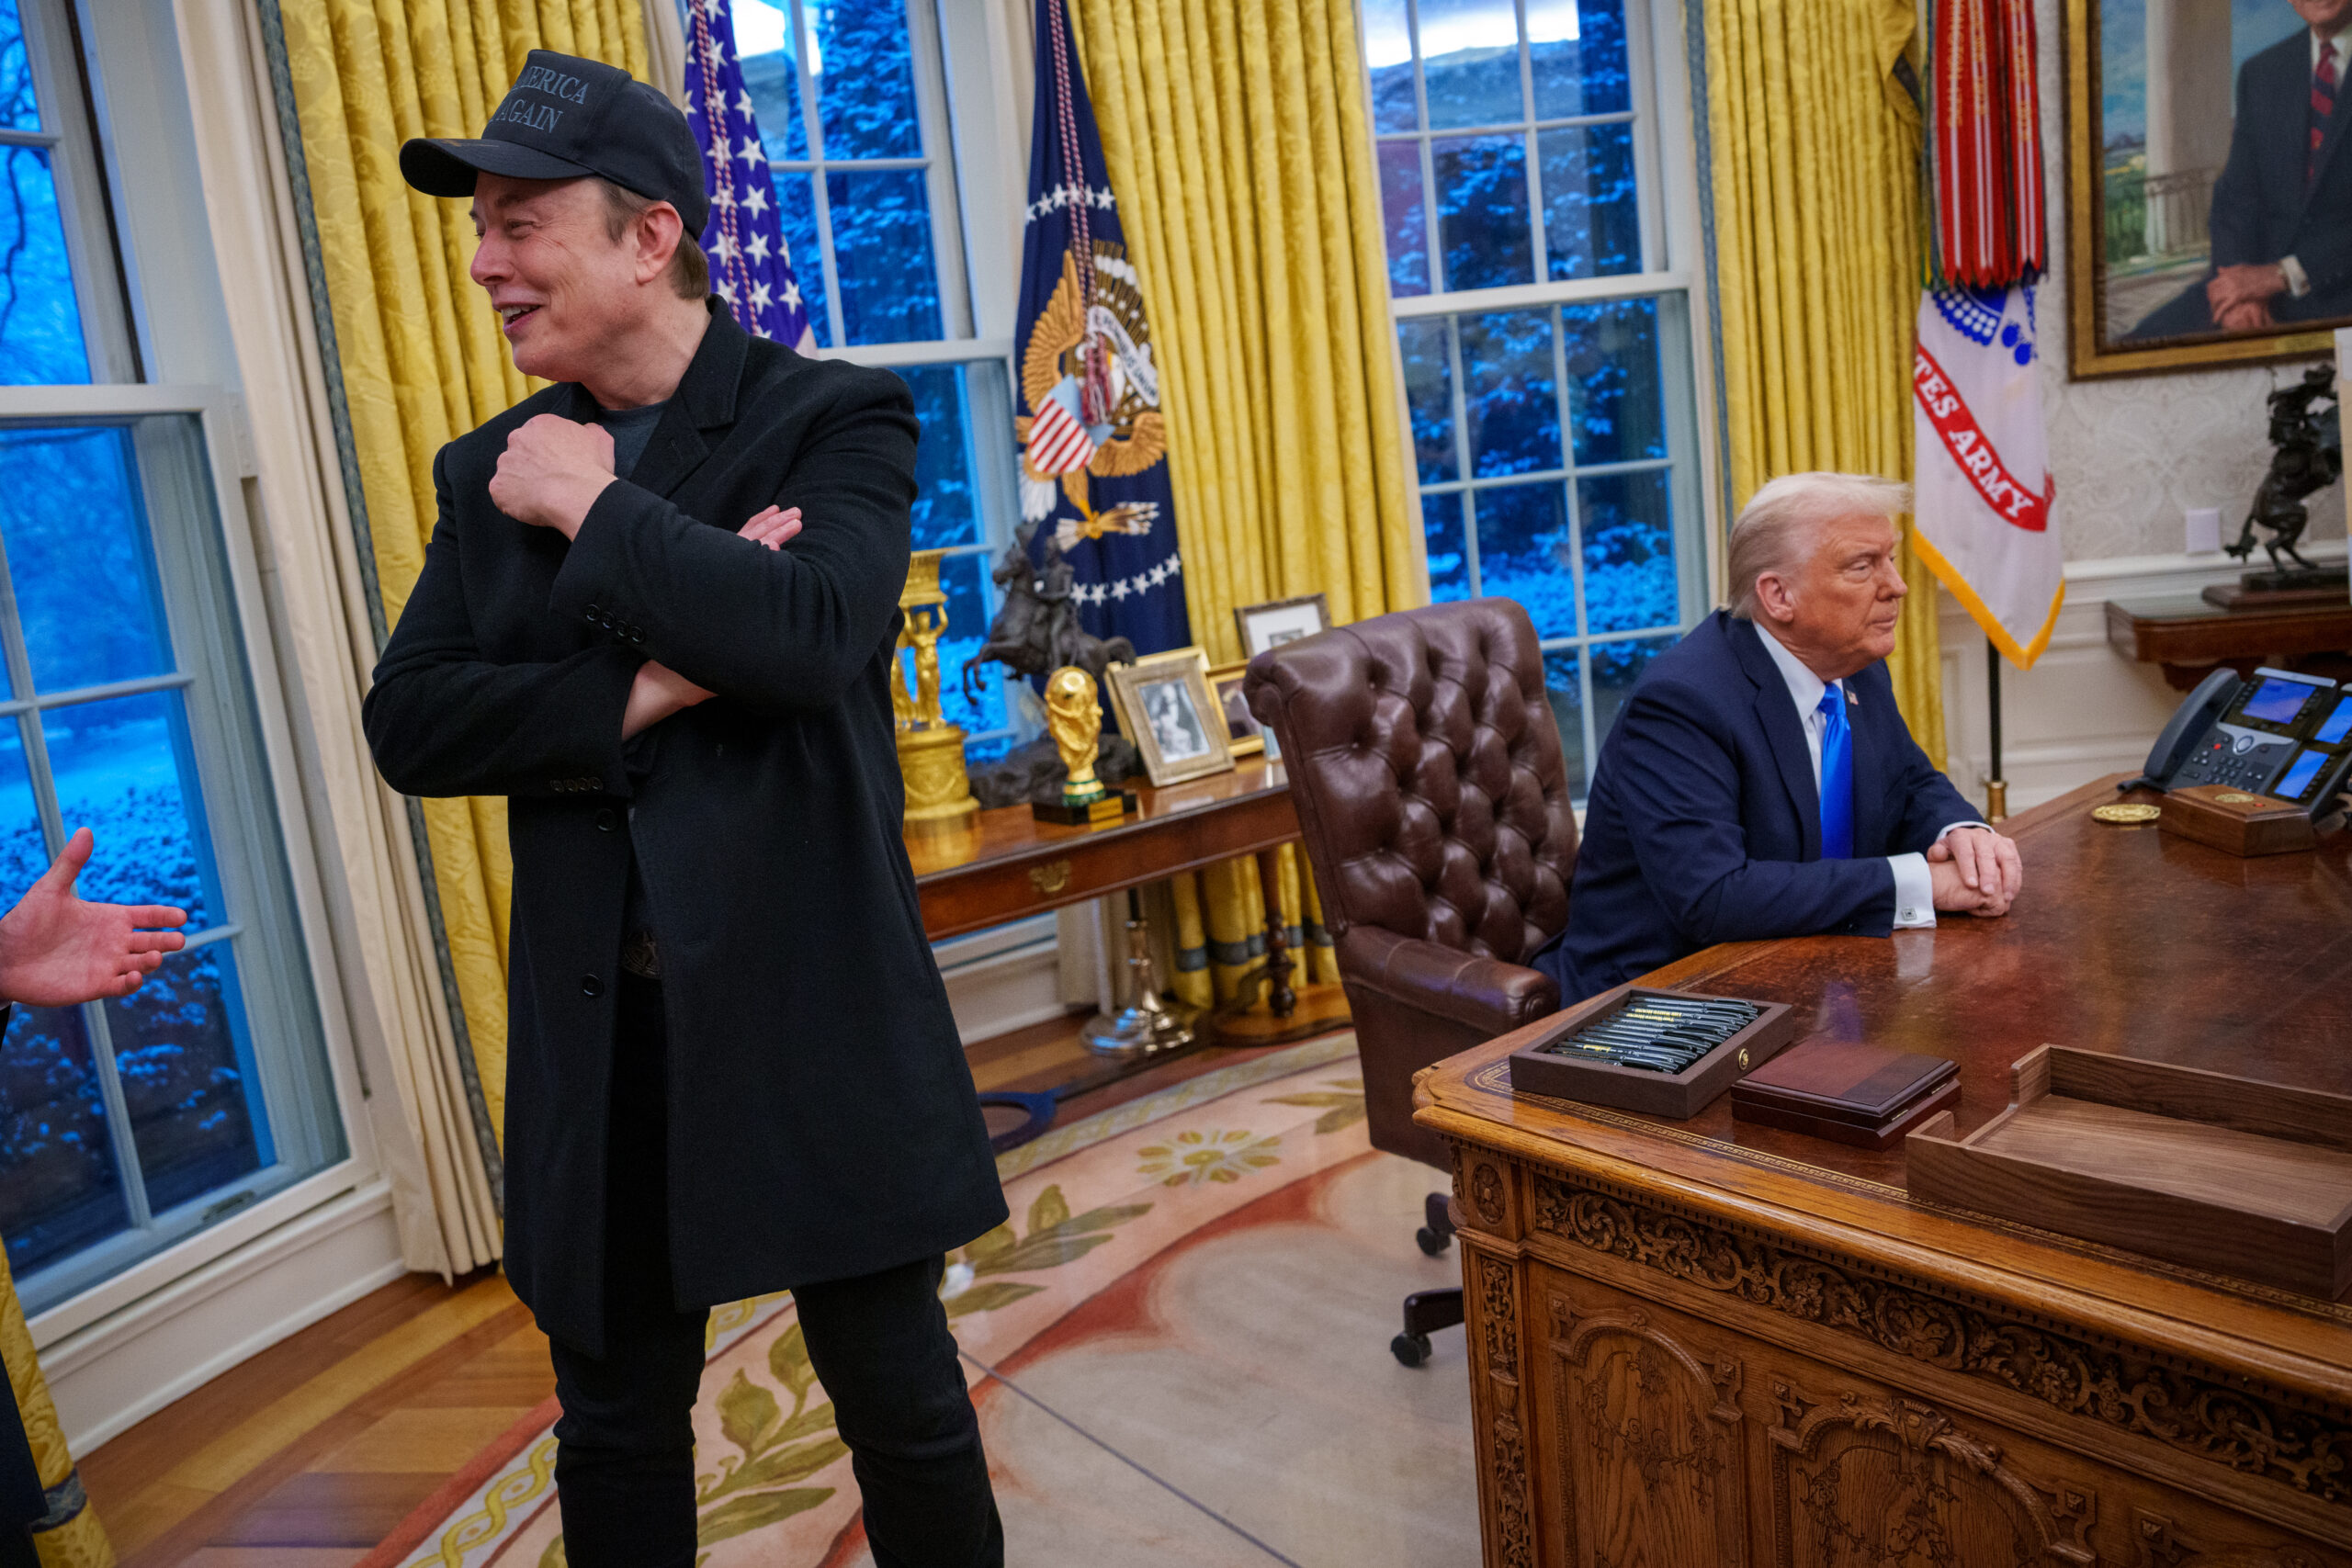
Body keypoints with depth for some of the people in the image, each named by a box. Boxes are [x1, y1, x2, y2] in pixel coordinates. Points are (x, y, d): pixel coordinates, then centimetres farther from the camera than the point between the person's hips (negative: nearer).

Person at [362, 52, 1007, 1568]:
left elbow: (813, 634, -23)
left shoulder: (835, 418, -5)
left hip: (814, 1006, -4)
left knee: (901, 1398, 12)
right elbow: (409, 723, -1)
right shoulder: (495, 471, 8)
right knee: (617, 1425, 19)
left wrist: (592, 505, -14)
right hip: (597, 1030, 4)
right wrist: (650, 692, -15)